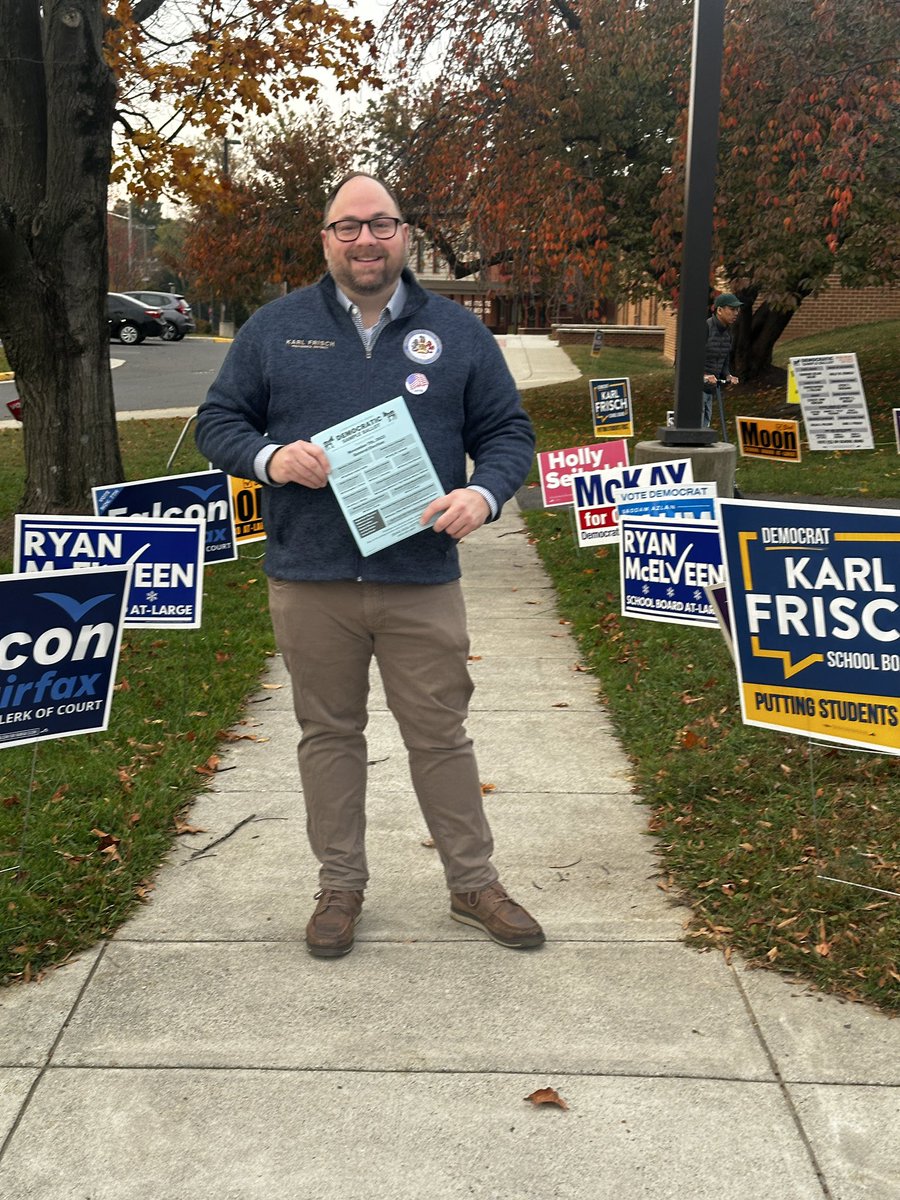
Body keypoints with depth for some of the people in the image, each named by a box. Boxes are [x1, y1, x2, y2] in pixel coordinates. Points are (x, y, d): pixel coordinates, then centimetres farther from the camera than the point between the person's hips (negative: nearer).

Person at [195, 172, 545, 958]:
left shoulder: (456, 331, 6)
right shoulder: (276, 328, 5)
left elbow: (508, 432, 7)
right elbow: (219, 421, 8)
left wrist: (485, 493, -14)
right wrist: (269, 457, -13)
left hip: (423, 582, 0)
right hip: (309, 581, 1)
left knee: (441, 736, 8)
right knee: (329, 734, 11)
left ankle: (474, 882, 25)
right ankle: (341, 885, 27)